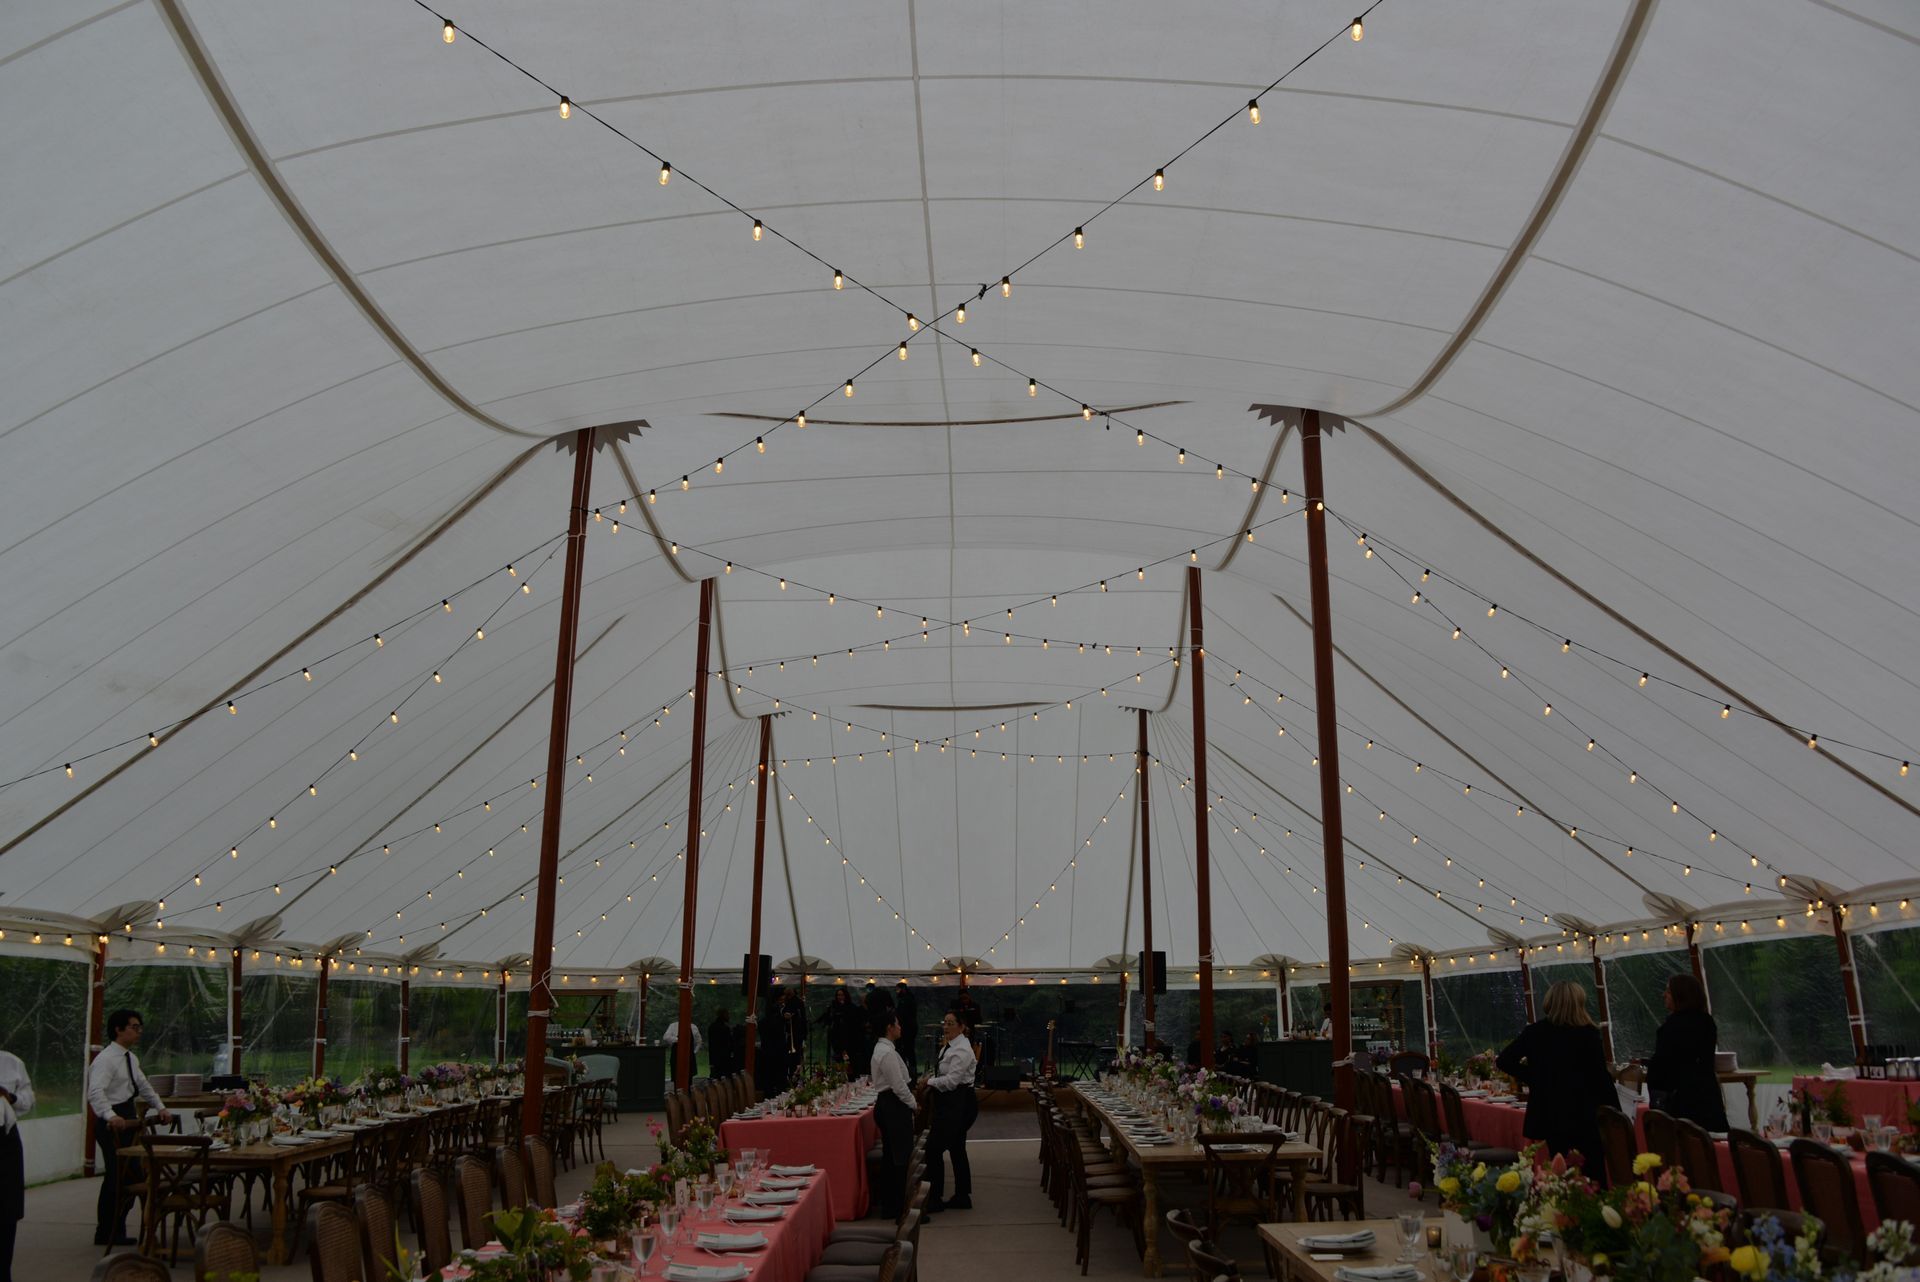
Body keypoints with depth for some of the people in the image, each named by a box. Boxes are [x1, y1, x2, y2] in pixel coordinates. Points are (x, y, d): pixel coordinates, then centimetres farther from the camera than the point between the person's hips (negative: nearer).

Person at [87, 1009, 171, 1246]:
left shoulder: (131, 1058, 15)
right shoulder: (106, 1060, -15)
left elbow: (144, 1086, 24)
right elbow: (95, 1093, -27)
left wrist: (160, 1107, 14)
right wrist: (111, 1116, -41)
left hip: (128, 1120, 9)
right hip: (113, 1123, -9)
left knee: (129, 1176, 12)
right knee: (117, 1177, -6)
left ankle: (115, 1232, 21)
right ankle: (107, 1233, 5)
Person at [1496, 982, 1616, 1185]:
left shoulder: (1534, 1032, -2)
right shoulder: (1588, 1033, -10)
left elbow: (1504, 1061, -1)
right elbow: (1601, 1075, -9)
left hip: (1549, 1114, 3)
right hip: (1583, 1114, -3)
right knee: (1593, 1175, 6)